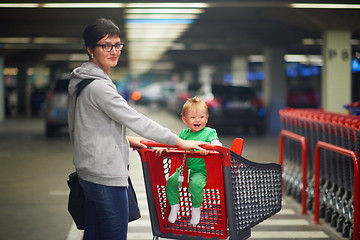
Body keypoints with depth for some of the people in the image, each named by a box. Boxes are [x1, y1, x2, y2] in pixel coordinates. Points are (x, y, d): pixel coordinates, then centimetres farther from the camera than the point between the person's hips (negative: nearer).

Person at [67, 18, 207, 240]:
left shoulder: (82, 81, 12)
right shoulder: (98, 86, -19)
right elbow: (136, 120, -19)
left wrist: (125, 140, 16)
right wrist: (179, 142, -12)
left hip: (89, 172, 10)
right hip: (106, 175, -10)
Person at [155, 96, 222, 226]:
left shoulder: (209, 132, 0)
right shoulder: (184, 133, 14)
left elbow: (217, 144, -17)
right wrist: (164, 147, -14)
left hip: (201, 170, -5)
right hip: (184, 169, 5)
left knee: (195, 184, -32)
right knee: (171, 182, -17)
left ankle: (196, 208, -6)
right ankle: (174, 206, 6)